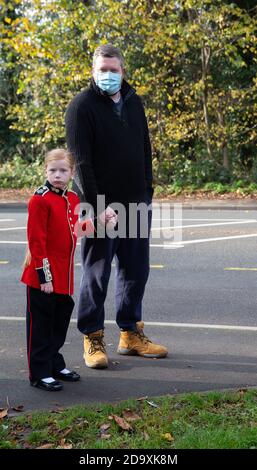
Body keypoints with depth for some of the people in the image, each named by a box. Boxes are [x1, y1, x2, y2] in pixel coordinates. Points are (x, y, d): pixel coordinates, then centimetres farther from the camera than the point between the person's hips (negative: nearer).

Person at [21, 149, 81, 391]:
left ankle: (55, 365, 32)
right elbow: (36, 241, -15)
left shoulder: (73, 199, 9)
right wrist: (43, 276, -17)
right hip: (43, 277, -7)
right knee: (41, 325, 2)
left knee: (60, 323, 17)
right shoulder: (40, 200, -13)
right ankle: (40, 373, 12)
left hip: (65, 277, 7)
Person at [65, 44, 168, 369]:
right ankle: (92, 339, 13)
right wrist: (97, 206, -20)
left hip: (136, 204, 6)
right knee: (96, 273, 1)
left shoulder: (133, 101, 12)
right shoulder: (82, 105, -7)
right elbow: (81, 162, -14)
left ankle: (131, 333, 25)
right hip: (100, 206, -6)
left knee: (136, 271, 12)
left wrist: (147, 190, 12)